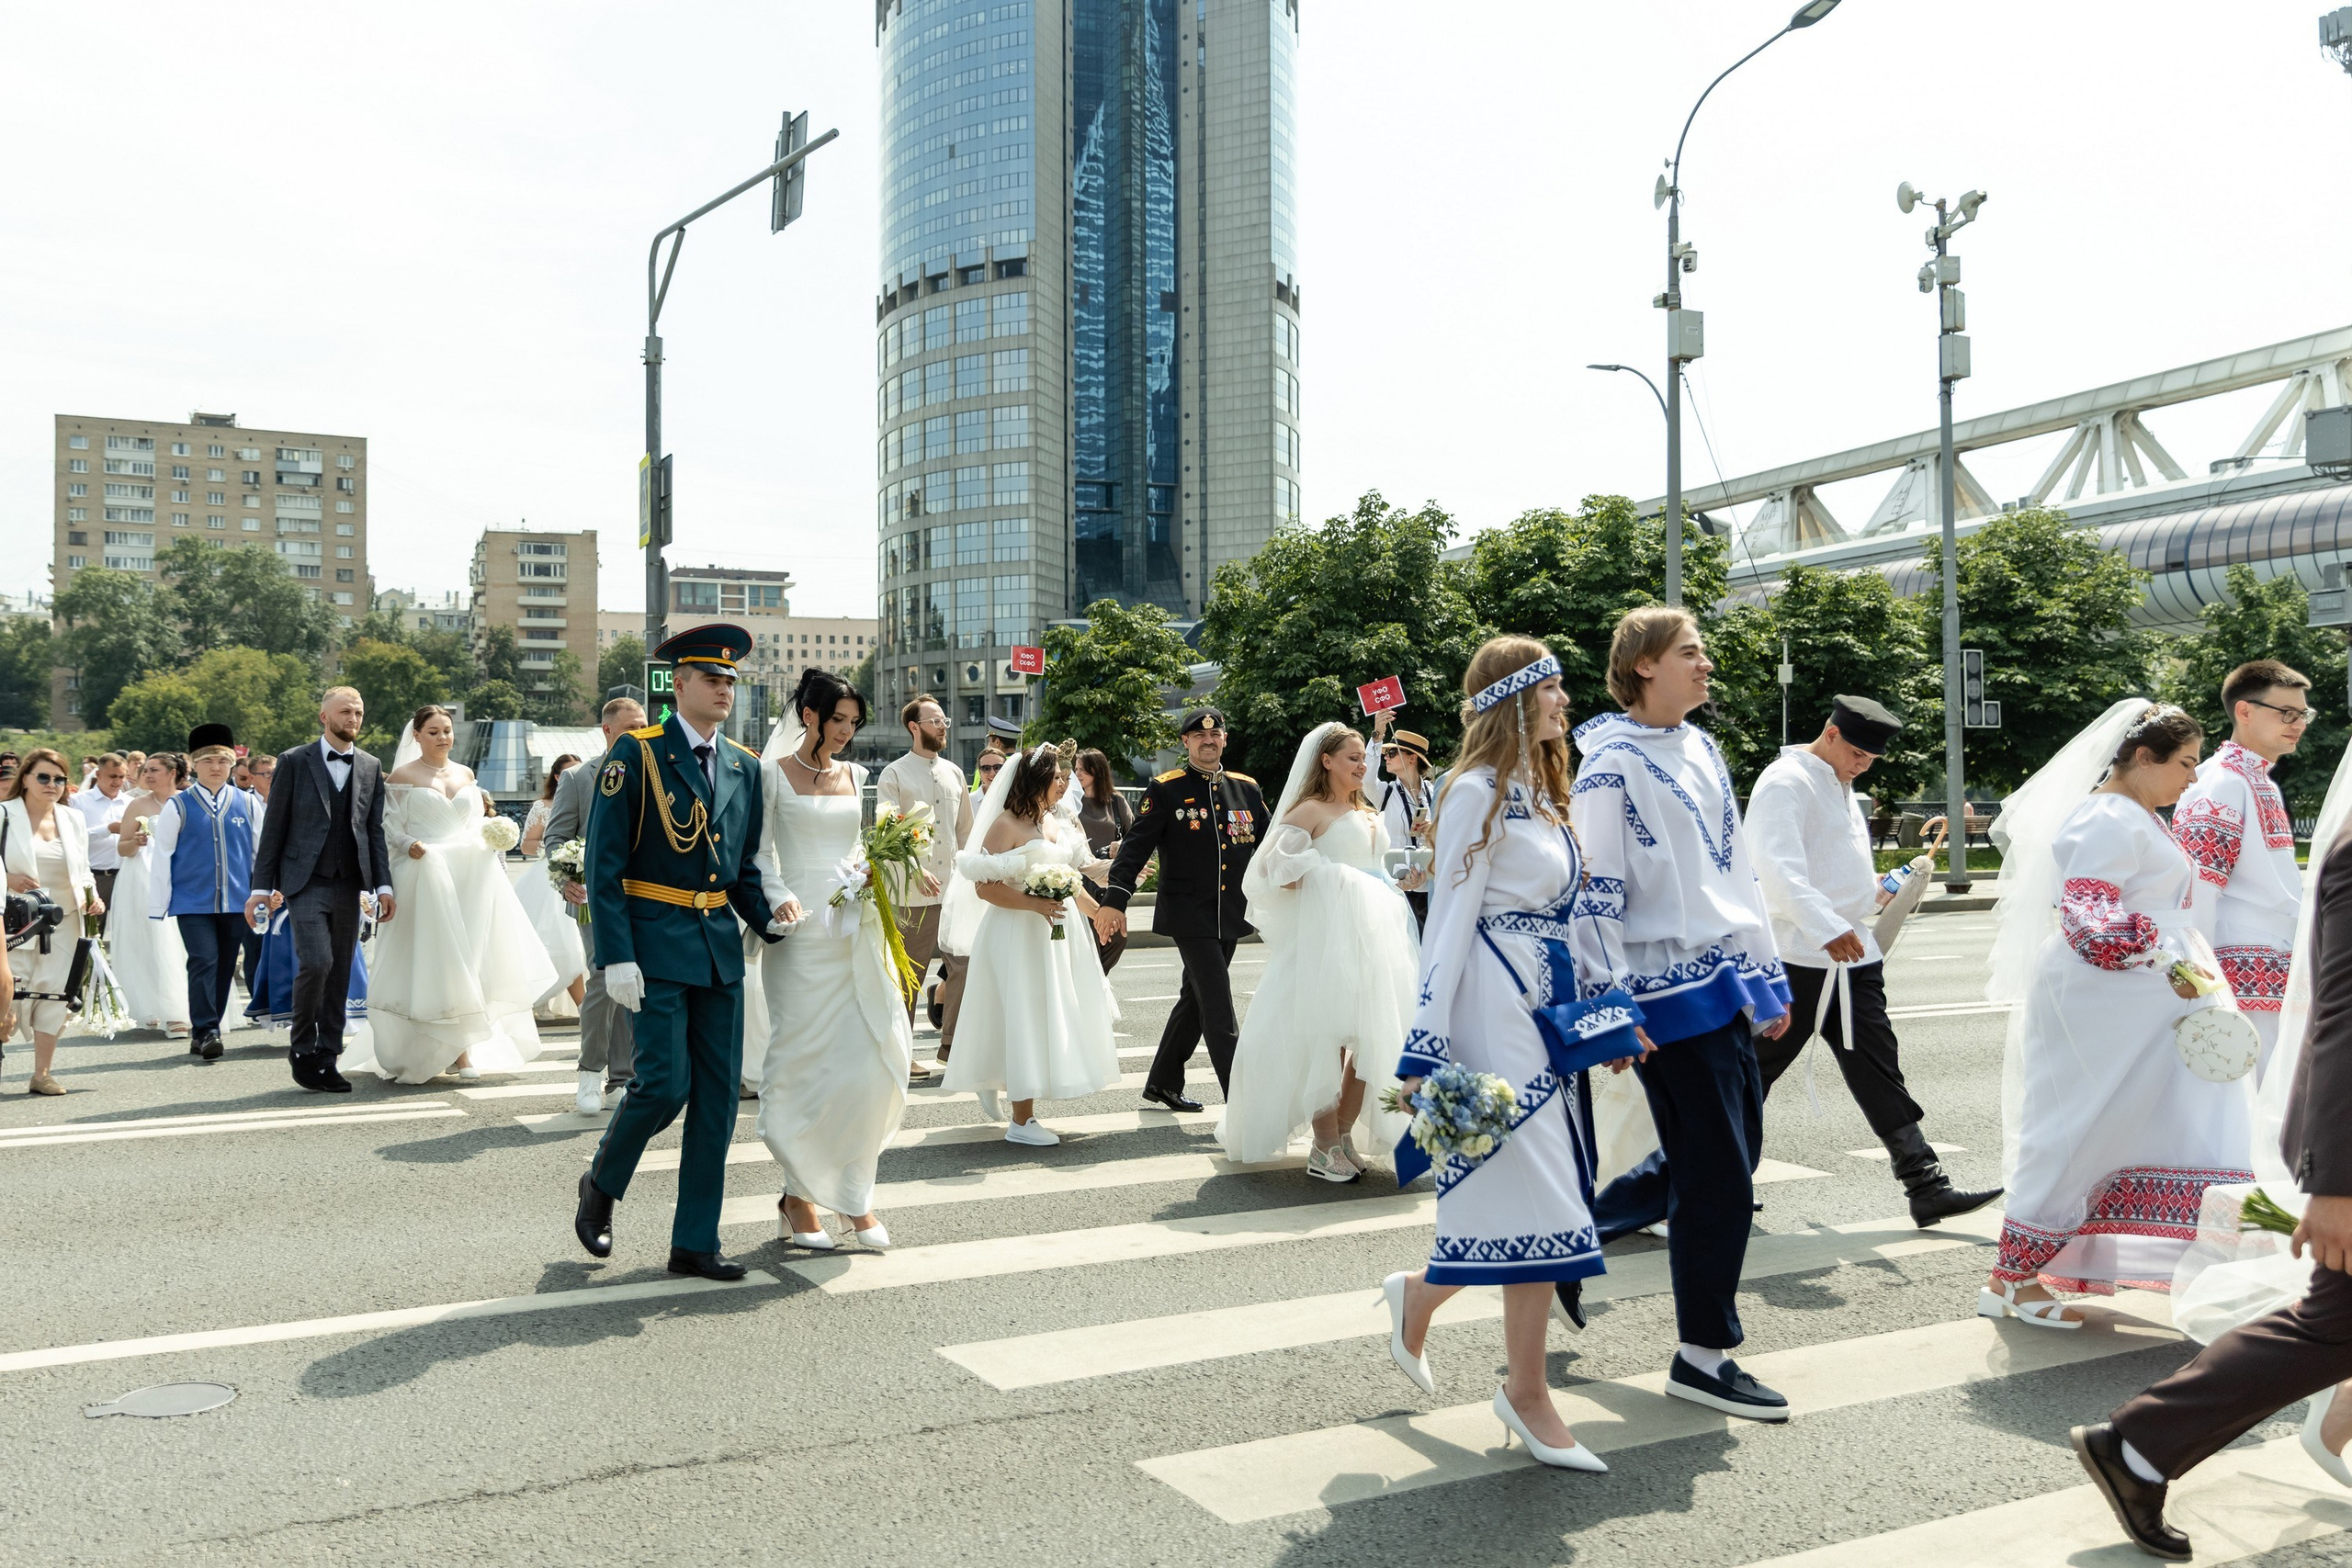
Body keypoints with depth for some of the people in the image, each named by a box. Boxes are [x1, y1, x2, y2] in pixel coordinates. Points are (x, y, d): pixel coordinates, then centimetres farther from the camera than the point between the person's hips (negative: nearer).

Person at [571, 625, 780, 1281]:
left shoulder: (745, 767, 12)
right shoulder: (636, 754, -5)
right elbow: (604, 863, -9)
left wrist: (767, 915, 0)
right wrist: (616, 956, -15)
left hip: (720, 946, 6)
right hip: (656, 945, -6)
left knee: (718, 1096, 5)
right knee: (666, 1083, -10)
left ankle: (695, 1243, 14)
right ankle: (601, 1186, 21)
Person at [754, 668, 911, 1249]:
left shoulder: (857, 777, 15)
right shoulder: (774, 775, 2)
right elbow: (760, 853, -1)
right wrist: (778, 897, -18)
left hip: (857, 933, 4)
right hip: (802, 933, -4)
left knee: (875, 1062, -3)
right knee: (803, 1064, 1)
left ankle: (854, 1193, 10)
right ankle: (799, 1196, 15)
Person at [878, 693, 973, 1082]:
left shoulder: (954, 773, 14)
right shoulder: (894, 775, -3)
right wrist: (916, 870, -24)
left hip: (955, 889, 5)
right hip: (912, 893, -5)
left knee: (963, 965, -1)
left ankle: (952, 1048, 12)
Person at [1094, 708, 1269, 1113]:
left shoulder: (1246, 788, 10)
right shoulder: (1165, 789, -4)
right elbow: (1136, 847, -9)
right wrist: (1114, 899, -19)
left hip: (1230, 916, 6)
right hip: (1189, 915, -6)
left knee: (1196, 1000, 16)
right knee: (1219, 1009, -10)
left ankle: (1162, 1083, 31)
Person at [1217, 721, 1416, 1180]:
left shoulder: (1368, 813, 19)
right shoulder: (1311, 810, -4)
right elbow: (1274, 870, -14)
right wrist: (1322, 884, -8)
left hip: (1373, 933, 8)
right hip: (1327, 934, -8)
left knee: (1367, 1038, 5)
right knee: (1328, 1038, -7)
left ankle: (1345, 1137, 14)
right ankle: (1323, 1147, -1)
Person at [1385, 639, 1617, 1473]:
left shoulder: (1541, 794, 17)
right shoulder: (1478, 794, -10)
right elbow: (1450, 919, -14)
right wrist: (1426, 1044, -18)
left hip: (1550, 1005, 9)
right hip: (1499, 1007, -9)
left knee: (1543, 1191, 10)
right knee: (1535, 1193, -5)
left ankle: (1417, 1295, 30)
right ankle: (1527, 1392, 8)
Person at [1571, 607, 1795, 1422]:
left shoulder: (1702, 750, 14)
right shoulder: (1613, 764, -12)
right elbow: (1594, 891, -15)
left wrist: (1767, 973, 18)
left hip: (1723, 985, 9)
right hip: (1668, 994, -9)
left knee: (1720, 1156, 16)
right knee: (1719, 1179, -3)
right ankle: (1703, 1356, 12)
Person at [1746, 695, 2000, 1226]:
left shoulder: (1840, 786, 20)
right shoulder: (1786, 781, -11)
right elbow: (1780, 868, -24)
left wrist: (1874, 892, 13)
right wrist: (1828, 930, -34)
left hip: (1852, 953, 9)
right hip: (1798, 957, -9)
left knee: (1879, 1072, 6)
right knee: (1756, 1072, 1)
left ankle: (1927, 1187, 6)